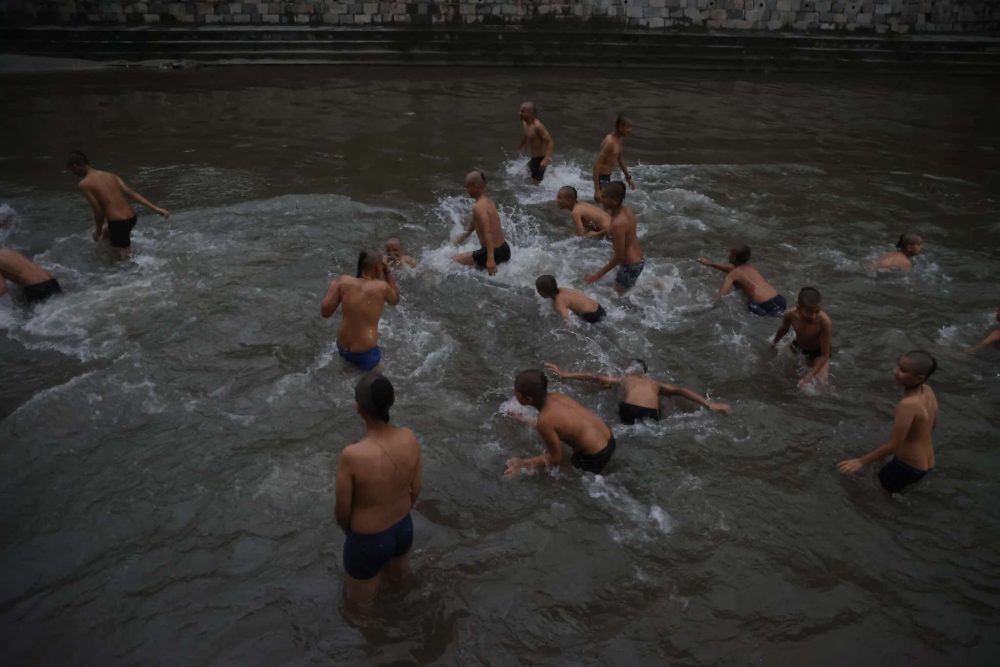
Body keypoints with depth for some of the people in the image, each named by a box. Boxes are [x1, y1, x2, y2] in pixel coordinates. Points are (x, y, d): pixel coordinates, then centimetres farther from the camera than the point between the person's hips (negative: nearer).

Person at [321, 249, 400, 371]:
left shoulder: (344, 281, -7)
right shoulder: (382, 287, -15)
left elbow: (324, 312, -4)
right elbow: (395, 300, 9)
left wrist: (332, 287, 8)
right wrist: (388, 272, 7)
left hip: (342, 349, 5)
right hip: (364, 354, -5)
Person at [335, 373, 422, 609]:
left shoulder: (352, 456, -35)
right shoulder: (409, 438, -21)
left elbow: (342, 510, -19)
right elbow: (415, 491, -4)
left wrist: (349, 530, 4)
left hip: (368, 541, -5)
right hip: (404, 527, 5)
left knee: (360, 603, 28)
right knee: (398, 578, 38)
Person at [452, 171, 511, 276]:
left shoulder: (478, 207, -18)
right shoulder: (489, 201, 11)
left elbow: (487, 233, -29)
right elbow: (473, 224, 23)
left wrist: (490, 259, -36)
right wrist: (459, 241, 32)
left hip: (494, 253, -9)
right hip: (505, 250, 9)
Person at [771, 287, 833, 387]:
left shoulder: (825, 321, -40)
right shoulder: (790, 315, -29)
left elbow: (825, 355, -30)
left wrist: (809, 376, -36)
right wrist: (774, 342, 18)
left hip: (818, 353, -3)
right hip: (798, 347, 4)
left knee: (820, 381, -22)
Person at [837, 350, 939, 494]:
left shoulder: (908, 404, -31)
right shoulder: (928, 391, -6)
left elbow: (892, 445, -26)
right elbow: (933, 424, 12)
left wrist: (861, 462, -19)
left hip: (909, 467, -8)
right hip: (926, 462, 8)